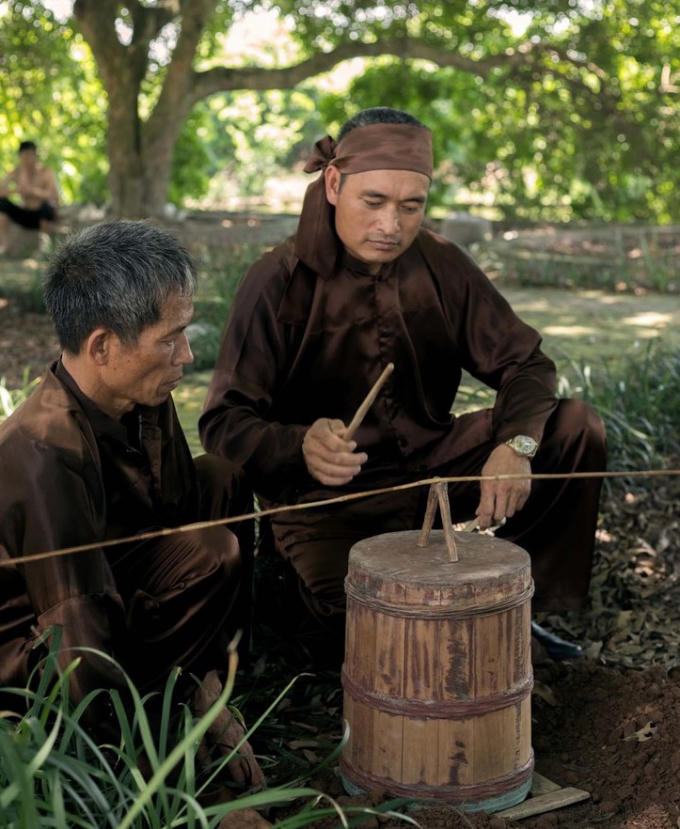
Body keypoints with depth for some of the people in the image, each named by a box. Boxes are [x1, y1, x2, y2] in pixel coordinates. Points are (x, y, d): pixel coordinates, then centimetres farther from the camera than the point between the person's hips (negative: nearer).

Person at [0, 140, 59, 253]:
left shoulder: (45, 173, -17)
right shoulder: (17, 172, -5)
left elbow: (55, 196, -33)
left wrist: (32, 190, -47)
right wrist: (14, 190, -38)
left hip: (42, 215, -4)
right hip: (25, 216, 4)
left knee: (46, 205, -38)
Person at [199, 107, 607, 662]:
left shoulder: (442, 267, -1)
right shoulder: (280, 282, -14)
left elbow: (524, 363, 1)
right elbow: (225, 424, -17)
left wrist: (517, 444, -21)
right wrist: (300, 446, -39)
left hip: (433, 466, 6)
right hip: (332, 500, -5)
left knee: (578, 428, -6)